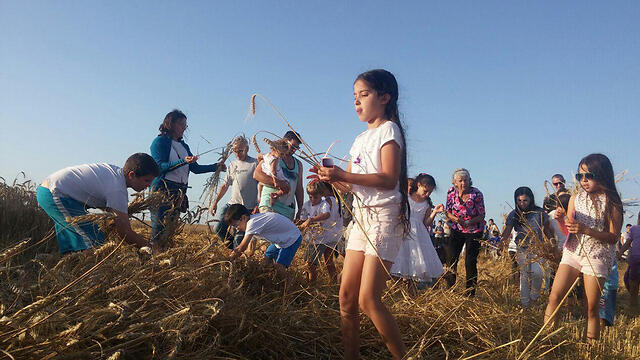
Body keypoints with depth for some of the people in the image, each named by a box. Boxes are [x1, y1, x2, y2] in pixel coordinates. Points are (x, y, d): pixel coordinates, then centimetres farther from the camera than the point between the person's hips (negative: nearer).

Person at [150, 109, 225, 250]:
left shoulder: (183, 145, 22)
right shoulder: (160, 141, 1)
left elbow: (196, 168, 19)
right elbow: (160, 166, -12)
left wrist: (216, 166, 8)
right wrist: (183, 162, -23)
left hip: (180, 192, 7)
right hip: (163, 191, -7)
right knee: (159, 230, -12)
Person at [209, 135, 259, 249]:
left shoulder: (255, 164, -2)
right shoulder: (232, 165, 15)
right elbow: (225, 185, 21)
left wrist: (258, 206, -13)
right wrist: (215, 202, 15)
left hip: (248, 208, -6)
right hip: (231, 205, 6)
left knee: (240, 237, -7)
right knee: (219, 229, 0)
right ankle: (234, 248, 19)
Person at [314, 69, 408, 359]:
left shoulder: (389, 130, -5)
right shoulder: (361, 139, 19)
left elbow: (389, 180, -19)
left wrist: (343, 175, -23)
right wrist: (332, 177, -2)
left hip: (384, 217, -8)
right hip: (360, 217, 8)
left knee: (369, 300, -13)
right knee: (346, 297, 5)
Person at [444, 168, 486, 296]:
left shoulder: (476, 194, -17)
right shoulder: (451, 192, -8)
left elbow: (481, 216, -13)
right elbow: (448, 212, 1)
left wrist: (469, 222, -30)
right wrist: (455, 218, -21)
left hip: (474, 231, -3)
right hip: (457, 230, 3)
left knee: (470, 262, -3)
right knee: (451, 259, 1)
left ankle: (470, 293, 10)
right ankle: (450, 289, 16)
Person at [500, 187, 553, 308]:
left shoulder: (540, 213, -6)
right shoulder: (513, 215, -3)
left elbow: (547, 230, 5)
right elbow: (506, 232, -9)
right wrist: (501, 241, -28)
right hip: (522, 249, 2)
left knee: (536, 272, -22)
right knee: (524, 275, 6)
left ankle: (534, 296, 5)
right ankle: (525, 304, 16)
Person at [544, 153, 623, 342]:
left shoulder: (611, 203, -6)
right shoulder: (575, 199, 6)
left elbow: (613, 237, -9)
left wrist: (586, 230, -22)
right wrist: (561, 219, -12)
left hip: (597, 256, -3)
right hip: (572, 251, 3)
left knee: (591, 307, 1)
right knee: (554, 297, -6)